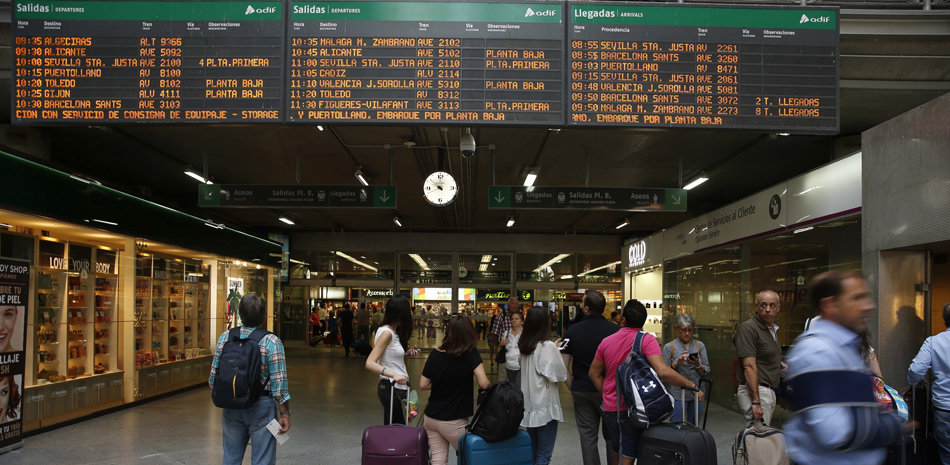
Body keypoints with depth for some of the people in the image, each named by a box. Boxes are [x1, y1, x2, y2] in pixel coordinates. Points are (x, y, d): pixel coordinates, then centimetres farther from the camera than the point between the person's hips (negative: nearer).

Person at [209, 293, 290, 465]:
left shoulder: (225, 338, -4)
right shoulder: (272, 342, -15)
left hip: (231, 406, 4)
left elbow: (214, 378, 2)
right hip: (261, 406, -4)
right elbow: (278, 384, -16)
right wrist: (285, 414, -6)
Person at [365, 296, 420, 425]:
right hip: (392, 389, -10)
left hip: (398, 387, 10)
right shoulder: (386, 333, -15)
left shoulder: (393, 332, 14)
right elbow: (370, 363, -23)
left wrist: (406, 353, 8)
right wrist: (393, 374, -35)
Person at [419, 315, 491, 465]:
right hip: (453, 421, -4)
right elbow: (483, 384, -23)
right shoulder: (471, 355, -14)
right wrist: (490, 385, -1)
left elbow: (423, 385, 3)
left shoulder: (435, 354, -2)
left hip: (431, 418, 4)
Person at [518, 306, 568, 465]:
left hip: (529, 405, 7)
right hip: (545, 406, -7)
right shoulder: (548, 346, -15)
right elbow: (559, 374, -13)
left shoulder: (524, 345, 5)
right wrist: (557, 352, 1)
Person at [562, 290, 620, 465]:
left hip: (582, 390, 1)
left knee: (588, 437, 9)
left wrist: (572, 386, 9)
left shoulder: (572, 331, -4)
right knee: (612, 436, 10)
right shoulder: (616, 330, -10)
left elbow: (563, 366, -2)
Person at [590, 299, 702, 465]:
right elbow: (662, 371, -25)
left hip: (610, 407, 5)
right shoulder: (646, 339, -14)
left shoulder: (606, 341, 2)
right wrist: (691, 385, -19)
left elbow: (594, 373, 8)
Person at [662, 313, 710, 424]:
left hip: (697, 393, 3)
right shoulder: (669, 347, 0)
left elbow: (706, 372, 7)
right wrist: (676, 363, -16)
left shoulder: (700, 345, 9)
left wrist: (697, 364, -12)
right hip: (677, 393, -3)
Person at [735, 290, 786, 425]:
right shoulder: (748, 328, -14)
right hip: (754, 391, -10)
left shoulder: (773, 329, 17)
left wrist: (778, 364, 10)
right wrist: (756, 401, -25)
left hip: (769, 391, 10)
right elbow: (749, 366, -21)